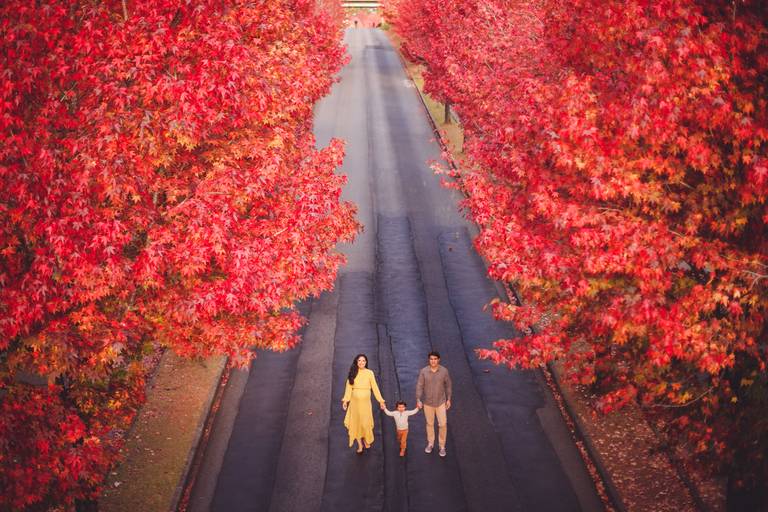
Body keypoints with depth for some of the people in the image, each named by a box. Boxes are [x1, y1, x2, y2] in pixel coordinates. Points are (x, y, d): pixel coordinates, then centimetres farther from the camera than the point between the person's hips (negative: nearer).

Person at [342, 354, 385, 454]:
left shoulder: (369, 373, -3)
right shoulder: (353, 373, 0)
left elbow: (375, 387, -1)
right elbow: (348, 387, -1)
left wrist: (381, 401, -3)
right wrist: (345, 400, -9)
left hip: (365, 401, -1)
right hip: (355, 401, 1)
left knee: (366, 423, 1)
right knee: (356, 423, 4)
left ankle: (366, 440, 29)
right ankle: (360, 445, 18)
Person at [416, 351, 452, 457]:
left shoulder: (444, 371, -12)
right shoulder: (424, 371, -14)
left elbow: (448, 385, 1)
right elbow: (419, 386, -8)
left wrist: (448, 399, 4)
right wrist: (418, 400, -15)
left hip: (440, 402, 0)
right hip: (427, 402, 1)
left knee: (443, 424, 0)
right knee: (429, 423, 17)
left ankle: (442, 446, 17)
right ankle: (430, 443, 36)